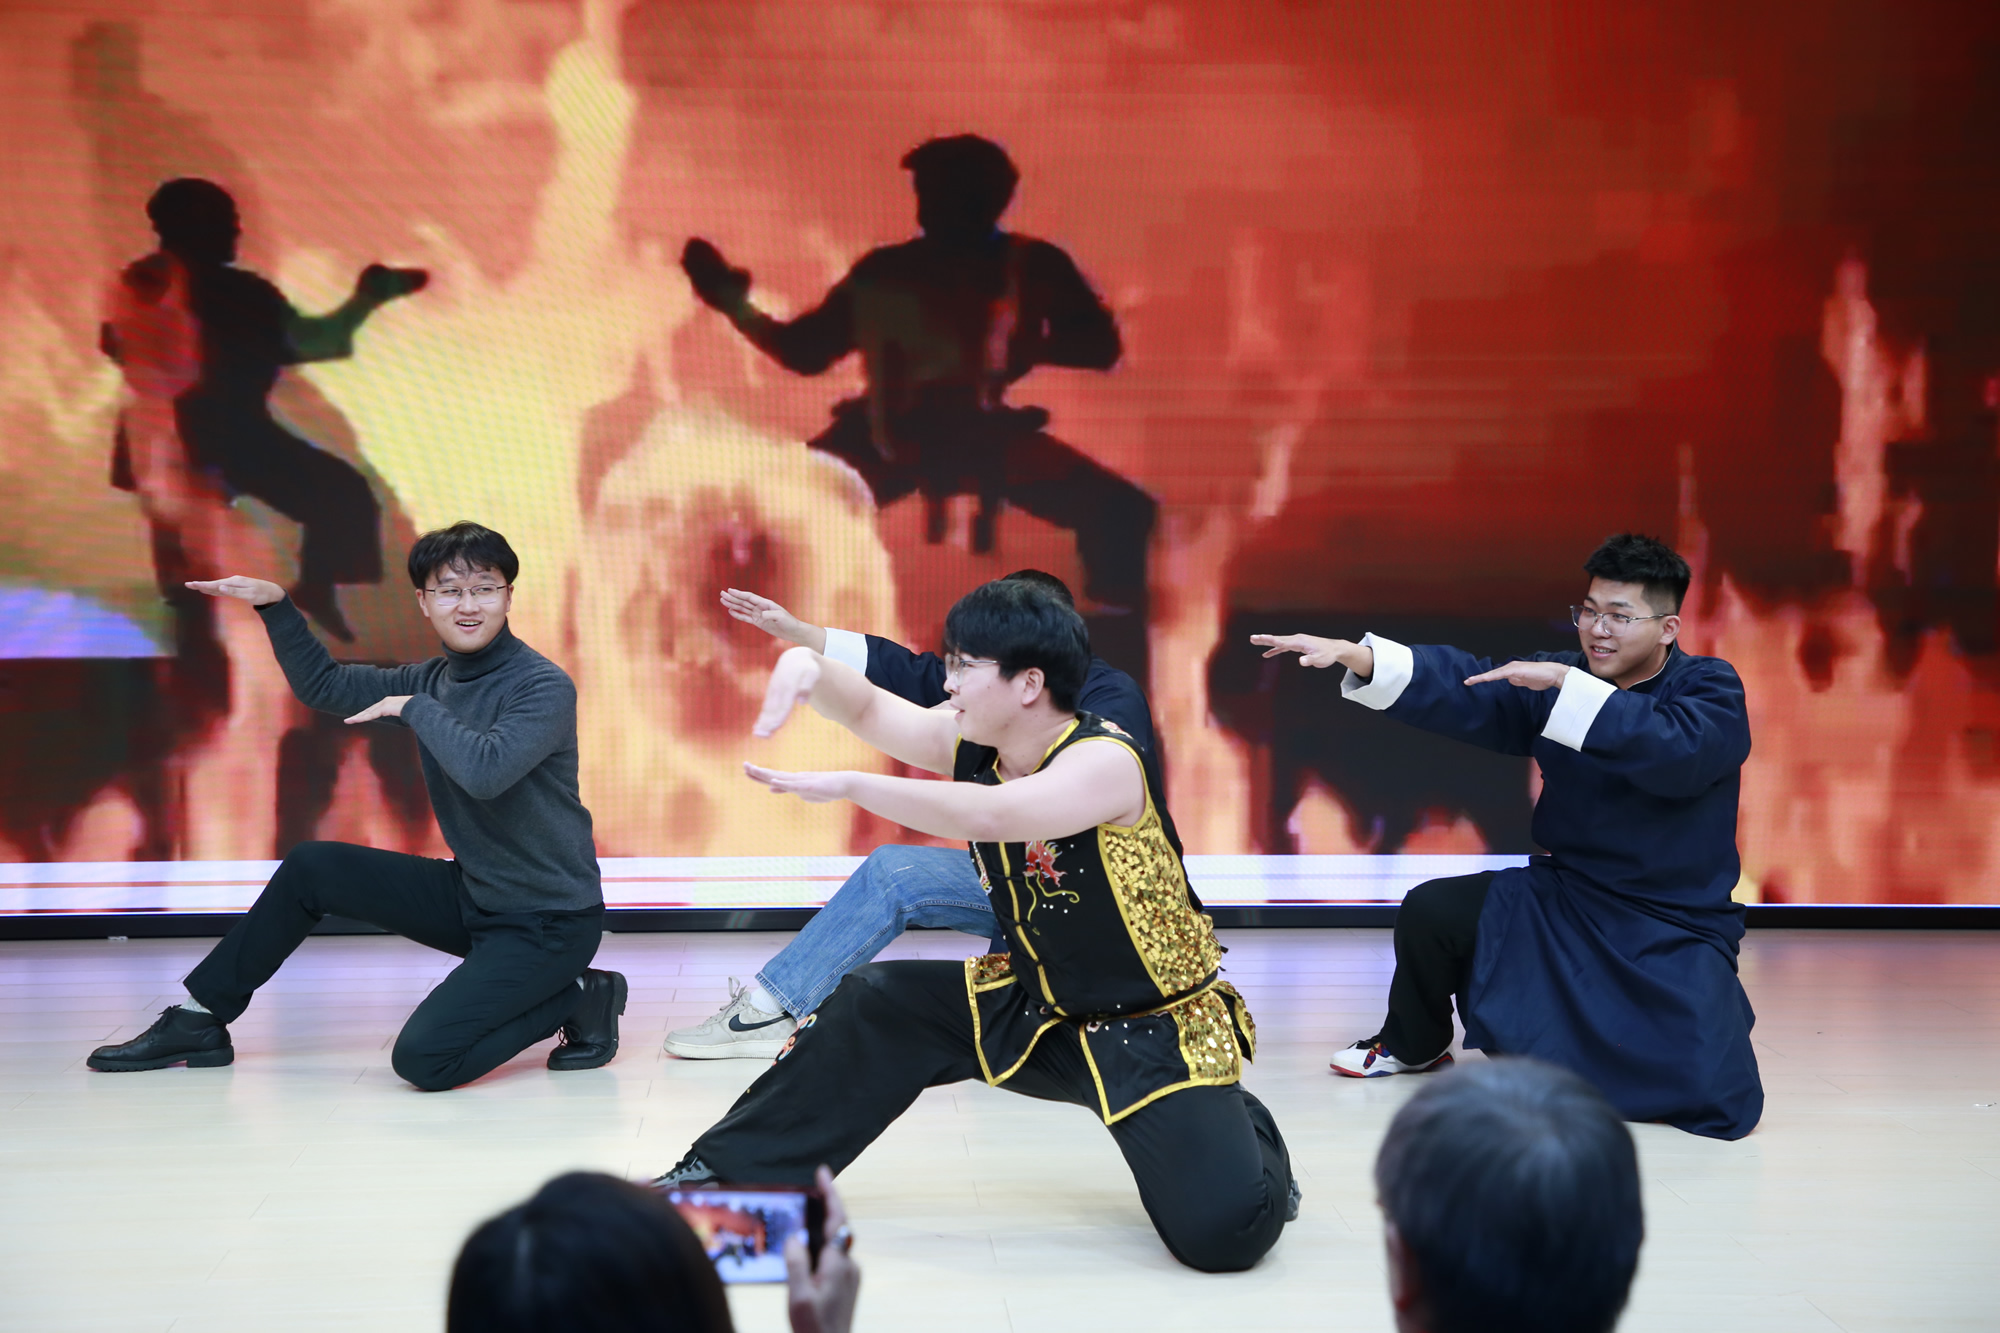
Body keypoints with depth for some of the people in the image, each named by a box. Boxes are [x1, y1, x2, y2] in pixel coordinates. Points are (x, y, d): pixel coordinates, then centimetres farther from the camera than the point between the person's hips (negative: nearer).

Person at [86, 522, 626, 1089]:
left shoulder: (544, 687, -18)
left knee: (422, 1058, -24)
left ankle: (576, 998, -2)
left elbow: (486, 771, -36)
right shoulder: (436, 680, 6)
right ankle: (198, 1020, 20)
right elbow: (323, 685, 16)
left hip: (549, 920, -8)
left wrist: (414, 708, -22)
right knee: (311, 867, 7)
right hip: (471, 896, 8)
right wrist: (275, 605, 3)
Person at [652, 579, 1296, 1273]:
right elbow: (868, 708, 3)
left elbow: (990, 815, -42)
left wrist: (849, 786, -38)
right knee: (873, 1005, 0)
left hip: (1157, 1027, -7)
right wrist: (808, 663, -20)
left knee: (1223, 1228, -24)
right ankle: (723, 1168, 13)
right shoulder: (972, 743, -2)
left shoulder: (1106, 761, -26)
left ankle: (1238, 1130, 11)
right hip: (1035, 1005, 7)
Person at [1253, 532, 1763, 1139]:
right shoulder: (1548, 683, 3)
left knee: (1719, 1100, -22)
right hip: (1563, 900, 5)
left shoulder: (1711, 691, -12)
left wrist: (1565, 681, -35)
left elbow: (1677, 752, -34)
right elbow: (1462, 690, -10)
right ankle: (1414, 1046, 18)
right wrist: (1355, 656, -26)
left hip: (1675, 934, -4)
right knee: (1432, 912, -11)